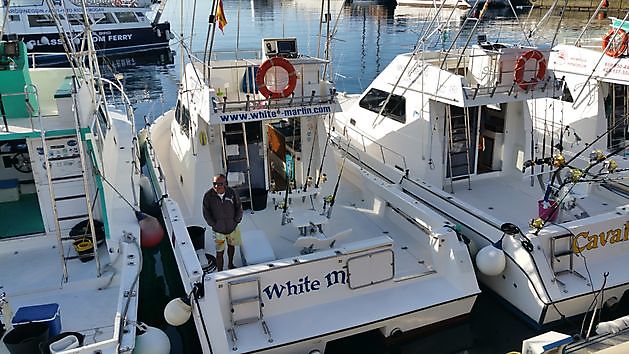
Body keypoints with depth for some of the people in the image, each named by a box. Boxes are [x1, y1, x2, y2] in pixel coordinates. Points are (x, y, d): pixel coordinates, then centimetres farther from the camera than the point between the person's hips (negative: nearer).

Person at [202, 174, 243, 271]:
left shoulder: (232, 193, -14)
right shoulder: (208, 195, -18)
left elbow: (239, 208, -3)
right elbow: (206, 213, -8)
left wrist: (236, 221, -6)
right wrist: (213, 224, -10)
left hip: (233, 227, 3)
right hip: (218, 230, -3)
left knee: (231, 246, 24)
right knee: (220, 252, 3)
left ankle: (230, 264, 47)